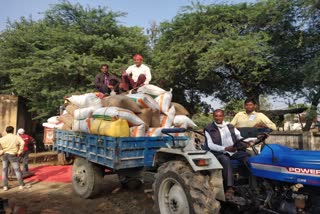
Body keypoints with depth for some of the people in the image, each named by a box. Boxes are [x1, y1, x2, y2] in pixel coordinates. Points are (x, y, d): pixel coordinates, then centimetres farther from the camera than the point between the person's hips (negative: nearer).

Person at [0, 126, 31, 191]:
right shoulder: (16, 137, -4)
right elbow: (22, 143, -18)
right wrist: (20, 151, -11)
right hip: (13, 155, -3)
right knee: (17, 170, 3)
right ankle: (21, 185, 8)